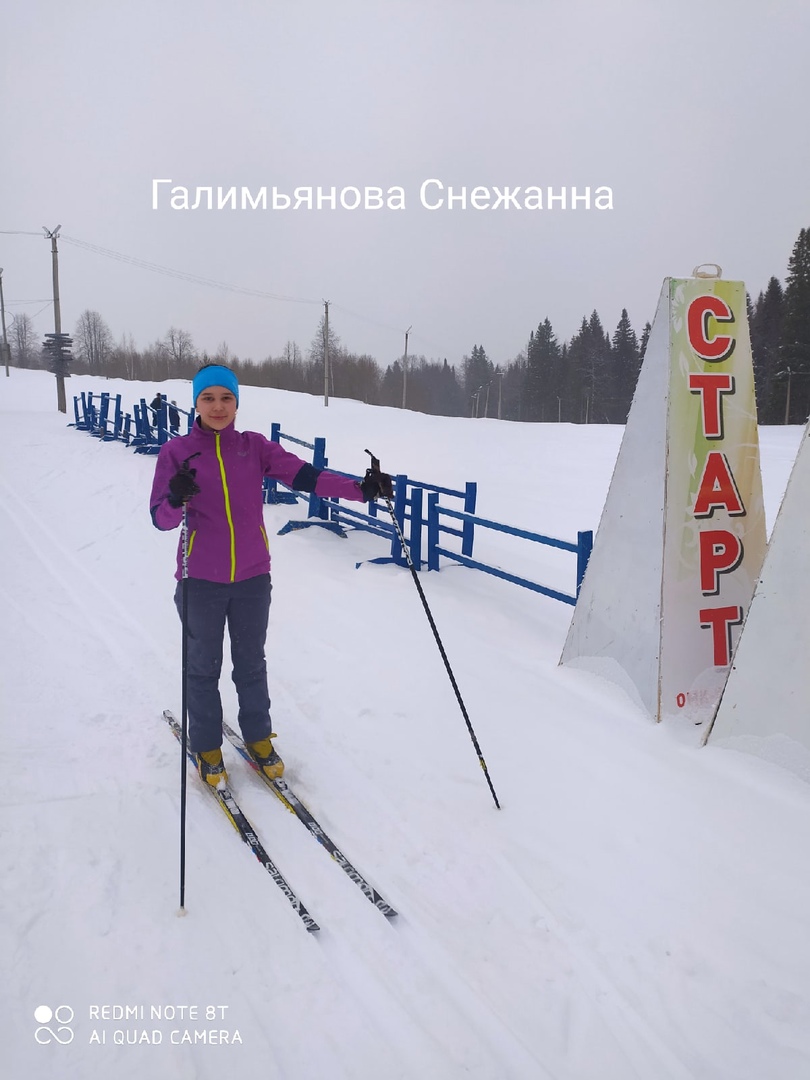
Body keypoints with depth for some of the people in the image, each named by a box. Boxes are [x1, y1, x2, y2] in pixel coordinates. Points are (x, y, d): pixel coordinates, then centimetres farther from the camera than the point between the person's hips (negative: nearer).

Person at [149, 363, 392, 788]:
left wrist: (360, 489, -26)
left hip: (252, 577, 2)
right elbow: (161, 518, -10)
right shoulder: (176, 451, -6)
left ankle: (258, 737, 36)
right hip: (200, 581, -1)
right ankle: (206, 746, 32)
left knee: (251, 662, 16)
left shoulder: (254, 446, -1)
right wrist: (176, 500, -33)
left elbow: (304, 475, -13)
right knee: (203, 666, 13)